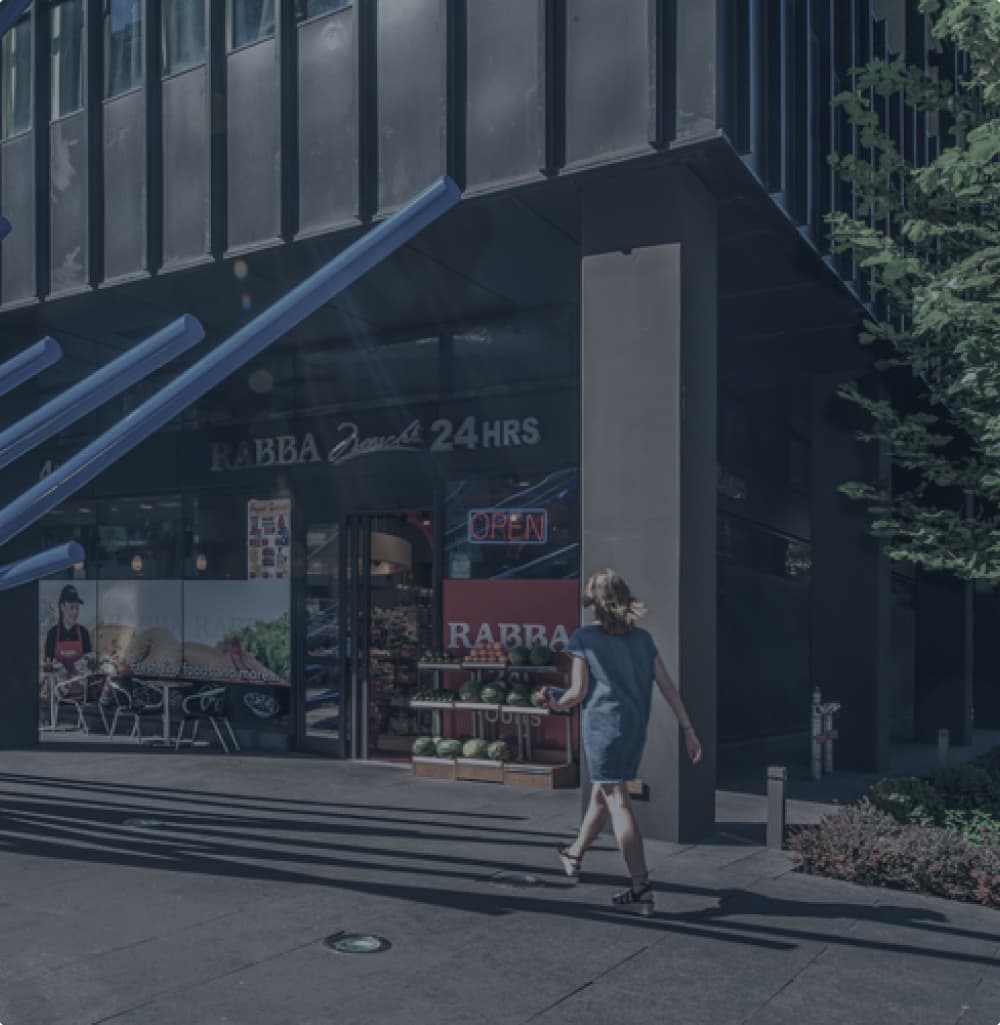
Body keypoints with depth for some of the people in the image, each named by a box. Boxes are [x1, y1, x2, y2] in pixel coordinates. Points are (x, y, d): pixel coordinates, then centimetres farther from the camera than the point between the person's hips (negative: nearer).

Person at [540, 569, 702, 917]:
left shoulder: (584, 638, -8)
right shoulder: (642, 638, 6)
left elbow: (578, 692, -9)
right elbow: (668, 686, 4)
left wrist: (557, 703, 12)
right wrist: (688, 729, 6)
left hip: (602, 726, -6)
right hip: (635, 730, 6)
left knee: (618, 804, -3)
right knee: (601, 794, 21)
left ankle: (641, 888, -4)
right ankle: (574, 855, 41)